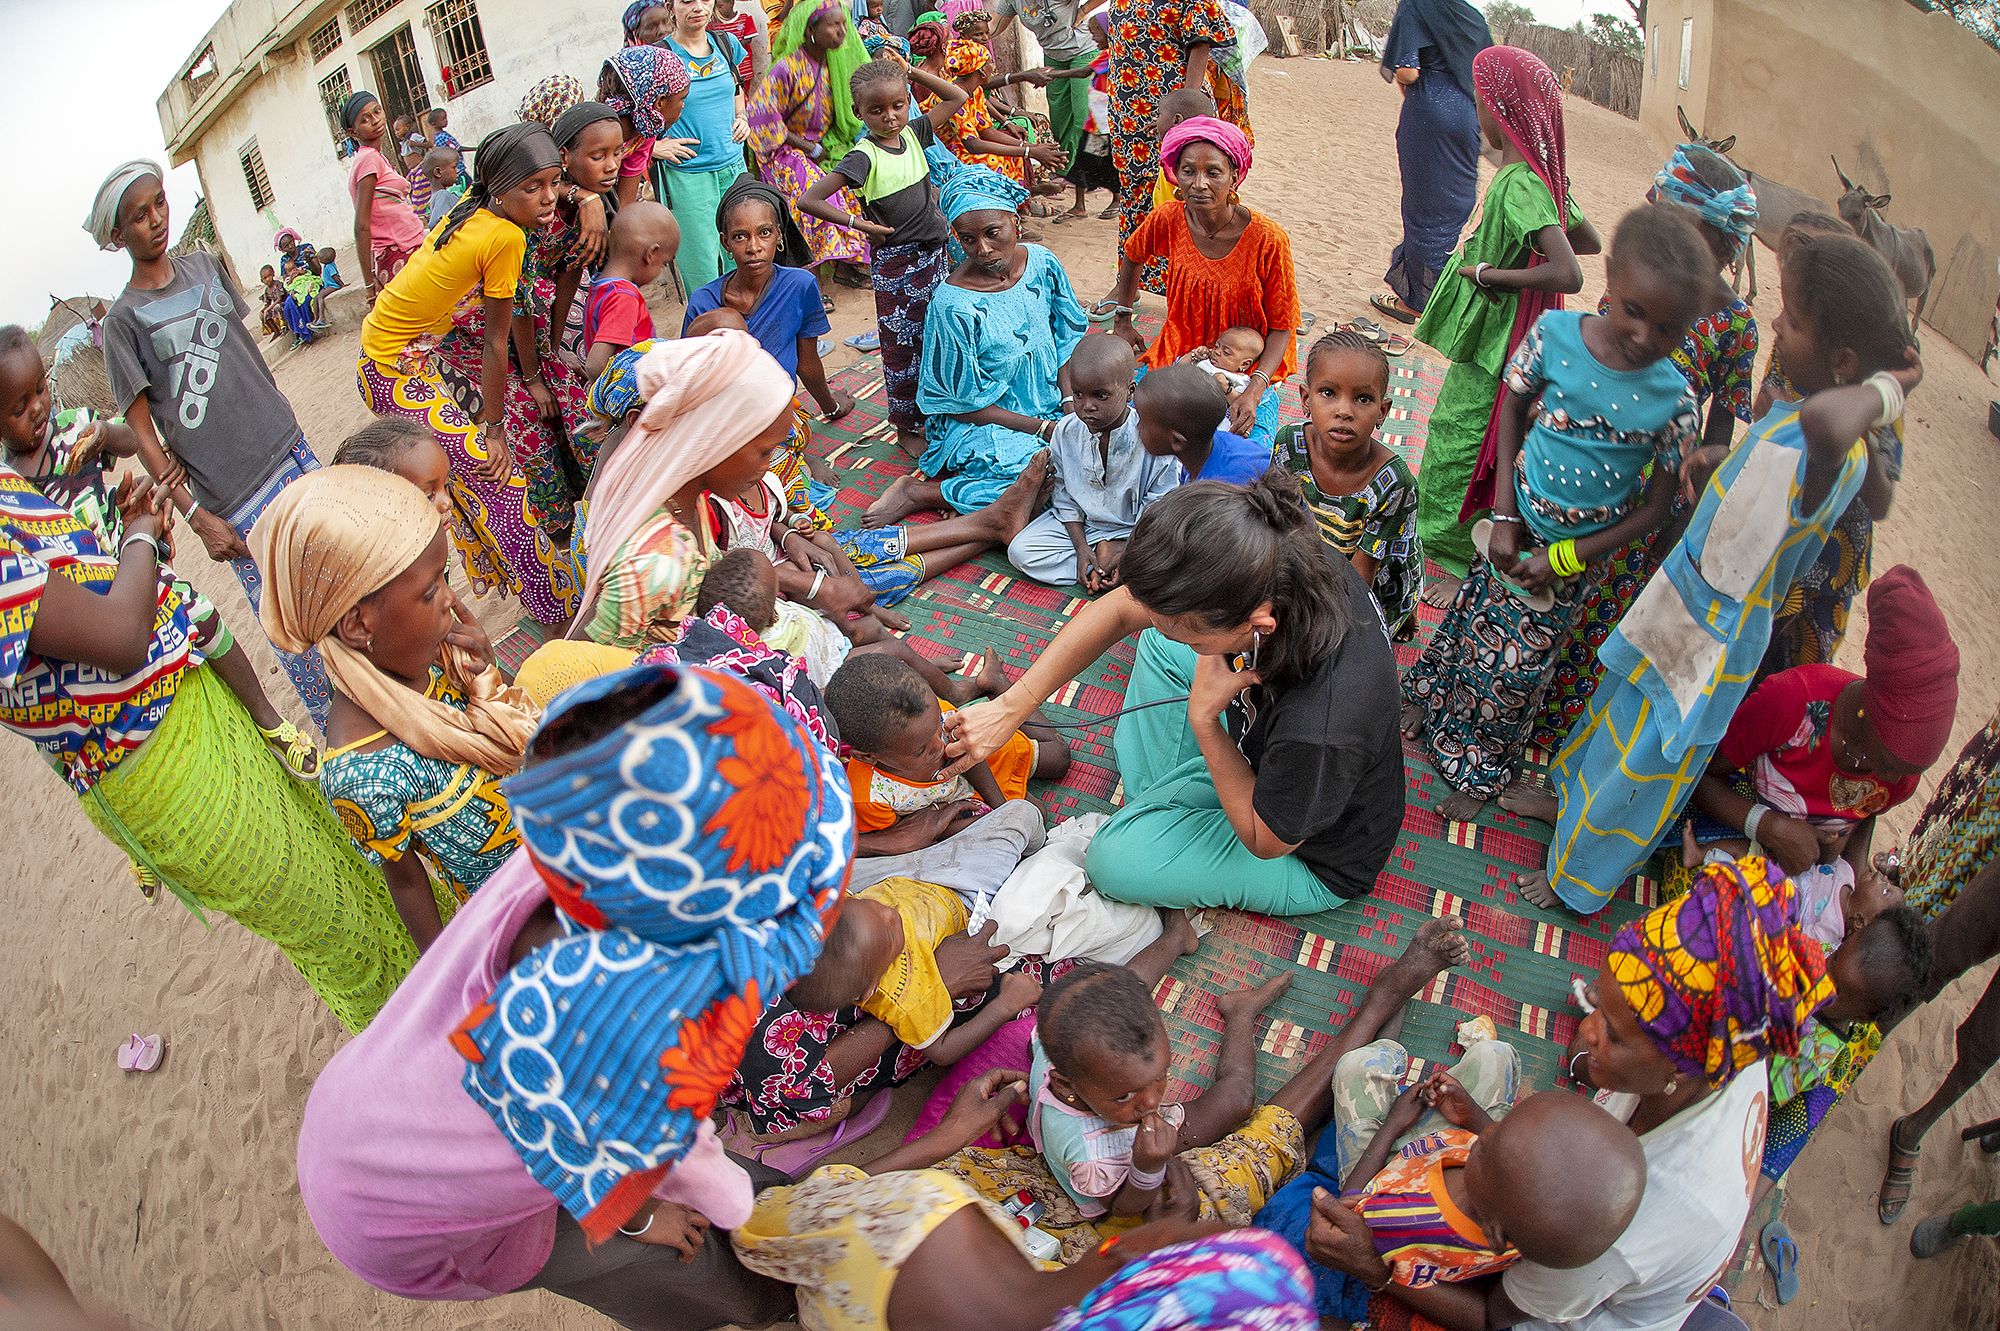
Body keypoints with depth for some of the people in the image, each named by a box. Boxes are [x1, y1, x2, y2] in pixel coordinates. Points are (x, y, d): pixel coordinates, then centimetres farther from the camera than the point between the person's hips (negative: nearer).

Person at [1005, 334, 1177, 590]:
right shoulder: (1066, 431, -10)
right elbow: (1065, 497, 0)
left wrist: (1126, 552, -20)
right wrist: (1081, 548, -10)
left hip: (1136, 532, -3)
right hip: (1081, 525, 4)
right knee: (1019, 550, -15)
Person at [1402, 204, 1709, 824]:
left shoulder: (1674, 401, -21)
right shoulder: (1556, 333, -19)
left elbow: (1656, 510, -12)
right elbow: (1512, 410, -2)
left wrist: (1565, 560, -15)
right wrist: (1504, 514, -7)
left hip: (1579, 552, -1)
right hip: (1518, 526, 1)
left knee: (1517, 669, 12)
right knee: (1470, 621, 21)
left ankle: (1481, 771, 37)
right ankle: (1426, 701, 51)